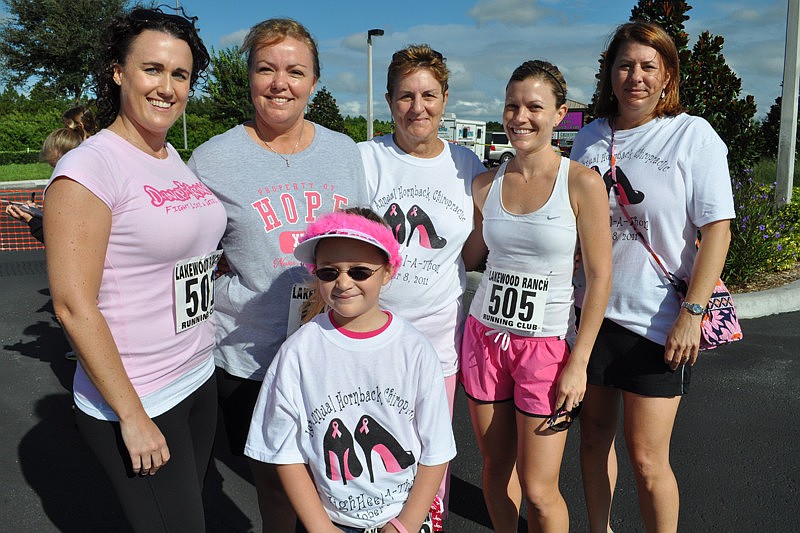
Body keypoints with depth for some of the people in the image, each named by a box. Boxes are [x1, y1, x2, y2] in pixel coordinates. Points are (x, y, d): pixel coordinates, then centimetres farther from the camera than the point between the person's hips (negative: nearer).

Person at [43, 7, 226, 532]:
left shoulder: (175, 159, 7)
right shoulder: (90, 166, -16)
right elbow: (73, 306, -19)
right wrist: (133, 417, -17)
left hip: (199, 380, 7)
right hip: (132, 401, -7)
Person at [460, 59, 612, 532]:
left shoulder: (582, 183, -9)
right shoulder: (486, 184, 3)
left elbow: (600, 276, -9)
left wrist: (578, 364, -11)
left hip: (547, 345, -3)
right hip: (485, 337, 4)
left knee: (538, 489, 2)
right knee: (496, 467, 15)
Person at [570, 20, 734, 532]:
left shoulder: (693, 135, -4)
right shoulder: (590, 137, 8)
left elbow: (717, 229, -8)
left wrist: (692, 313, -15)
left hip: (658, 322, -4)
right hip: (590, 312, 5)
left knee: (647, 458, 0)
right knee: (595, 435, 15)